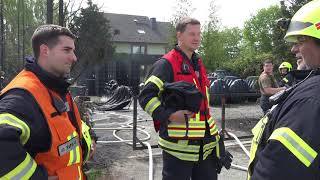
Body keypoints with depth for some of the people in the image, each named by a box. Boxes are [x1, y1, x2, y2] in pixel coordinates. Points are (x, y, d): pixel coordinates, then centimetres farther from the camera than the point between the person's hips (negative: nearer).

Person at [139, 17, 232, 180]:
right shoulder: (166, 64, -12)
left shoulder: (198, 64, 16)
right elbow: (146, 96, -18)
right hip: (178, 142, -8)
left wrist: (212, 130, 24)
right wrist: (169, 115, -27)